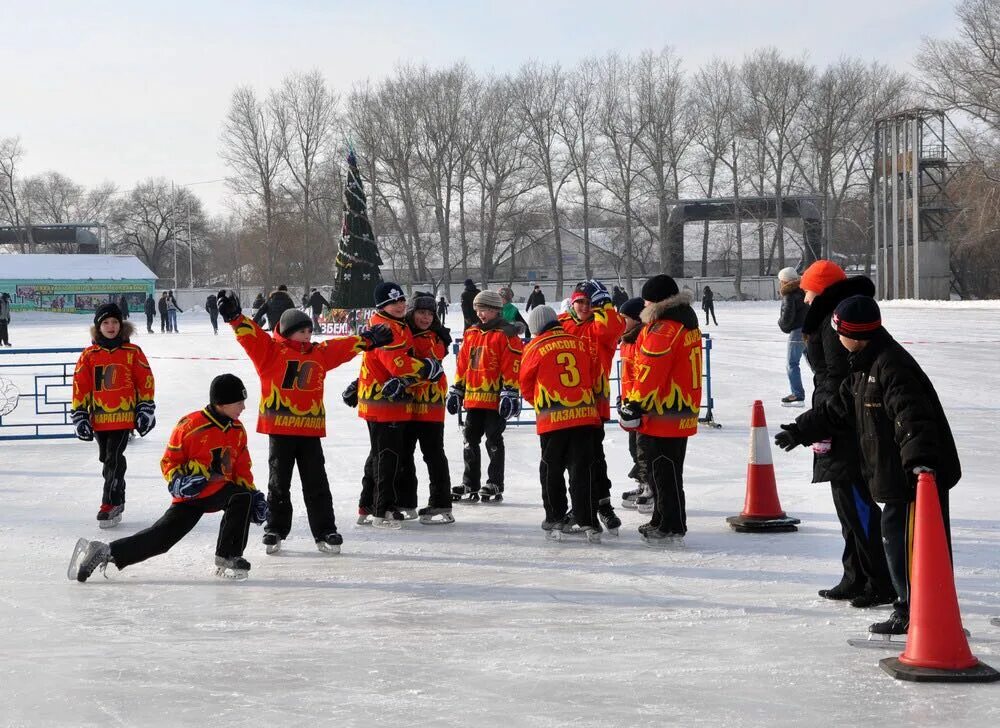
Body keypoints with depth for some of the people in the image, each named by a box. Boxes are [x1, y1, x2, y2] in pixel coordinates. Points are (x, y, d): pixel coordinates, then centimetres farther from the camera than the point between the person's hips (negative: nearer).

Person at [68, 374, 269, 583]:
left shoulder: (238, 430, 3)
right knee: (161, 537, -16)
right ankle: (104, 552, -8)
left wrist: (252, 494, 3)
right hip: (190, 495, -5)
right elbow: (168, 462, -7)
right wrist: (180, 480, -23)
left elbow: (242, 468, 13)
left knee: (243, 498, -26)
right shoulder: (190, 425, -17)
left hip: (220, 491, 5)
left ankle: (228, 558, -16)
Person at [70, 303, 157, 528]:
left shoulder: (133, 352, 0)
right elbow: (80, 386, 6)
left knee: (113, 459, -12)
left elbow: (146, 382, 3)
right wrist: (80, 416, 2)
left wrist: (146, 410, 1)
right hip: (99, 416, 3)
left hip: (124, 415, -3)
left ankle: (110, 505, -10)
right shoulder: (89, 355, 4)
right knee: (107, 458, 12)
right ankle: (117, 499, 28)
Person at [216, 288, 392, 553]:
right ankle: (275, 530, 16)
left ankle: (325, 533, 10)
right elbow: (251, 334, -14)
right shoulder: (271, 351, -2)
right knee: (278, 482, 6)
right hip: (279, 428, -3)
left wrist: (369, 340, 33)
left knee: (316, 484, 6)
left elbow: (344, 346, 26)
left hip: (311, 429, 4)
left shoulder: (320, 353, 13)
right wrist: (235, 317, -28)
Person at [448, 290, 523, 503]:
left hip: (495, 399, -7)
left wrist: (510, 393, -17)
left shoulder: (506, 335, -8)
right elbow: (462, 364, 19)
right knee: (470, 440, 11)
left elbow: (512, 367, -12)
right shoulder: (471, 334, 14)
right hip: (473, 397, 7)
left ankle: (495, 485, 6)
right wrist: (456, 390, 17)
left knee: (494, 441, -1)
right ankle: (470, 485, 19)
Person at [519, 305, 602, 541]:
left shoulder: (535, 347, -1)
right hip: (584, 414, 3)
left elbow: (525, 385, 9)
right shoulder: (580, 343, 8)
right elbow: (592, 377, 15)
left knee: (552, 468, 12)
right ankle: (587, 521, -2)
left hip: (552, 418, -3)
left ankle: (556, 518, 18)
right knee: (582, 468, 4)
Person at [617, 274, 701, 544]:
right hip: (681, 411, 10)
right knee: (665, 470, 19)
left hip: (662, 416, -10)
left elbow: (650, 372, -23)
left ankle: (671, 527, 3)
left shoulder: (663, 329, -20)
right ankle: (663, 521, 28)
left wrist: (634, 405, -18)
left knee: (663, 472, -2)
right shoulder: (686, 322, 13)